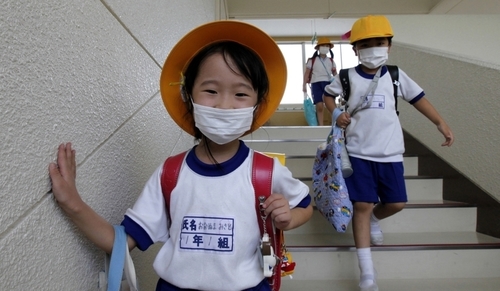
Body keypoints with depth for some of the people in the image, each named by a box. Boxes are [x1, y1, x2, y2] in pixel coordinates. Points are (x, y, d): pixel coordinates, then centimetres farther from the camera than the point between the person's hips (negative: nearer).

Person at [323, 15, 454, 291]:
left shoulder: (395, 75, 4)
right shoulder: (347, 77, -1)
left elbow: (418, 98, 12)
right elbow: (328, 94, 15)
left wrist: (441, 123, 7)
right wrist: (336, 113, -4)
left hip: (390, 152, 3)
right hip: (359, 152, -3)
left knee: (396, 203, 5)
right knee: (362, 205, -6)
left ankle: (374, 220, 43)